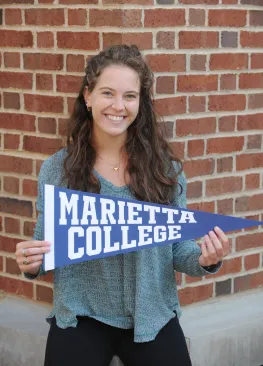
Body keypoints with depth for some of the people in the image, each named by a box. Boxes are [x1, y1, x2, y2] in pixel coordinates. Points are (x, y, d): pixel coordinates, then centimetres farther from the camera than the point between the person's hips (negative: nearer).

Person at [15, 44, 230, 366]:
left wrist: (203, 260, -19)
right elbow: (45, 247, 3)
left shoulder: (165, 168, -3)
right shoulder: (56, 169, -4)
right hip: (80, 316, 0)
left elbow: (178, 247, 2)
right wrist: (32, 263, -19)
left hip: (151, 316, 1)